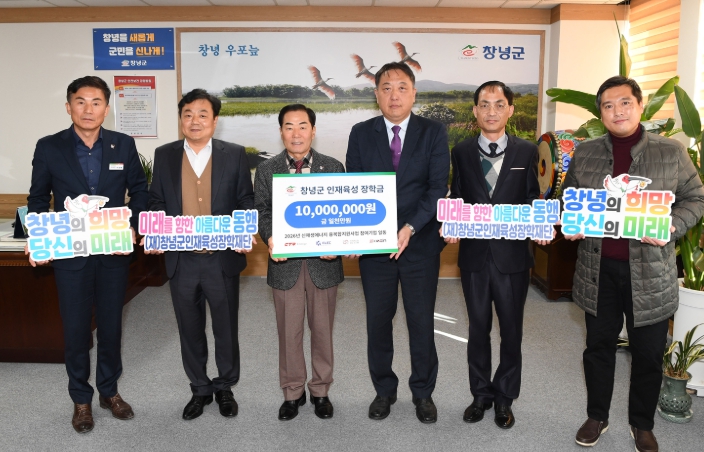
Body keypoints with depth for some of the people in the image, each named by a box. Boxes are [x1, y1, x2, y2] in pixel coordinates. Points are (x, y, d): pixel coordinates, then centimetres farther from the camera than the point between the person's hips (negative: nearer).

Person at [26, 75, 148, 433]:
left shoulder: (124, 145, 0)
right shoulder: (49, 147, -2)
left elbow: (139, 191, 5)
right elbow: (38, 199, 4)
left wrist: (133, 228, -9)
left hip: (115, 252, 1)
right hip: (70, 254, -1)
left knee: (111, 323, 14)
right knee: (75, 328, 10)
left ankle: (109, 390, 33)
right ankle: (81, 399, 28)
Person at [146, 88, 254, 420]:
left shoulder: (234, 154, -1)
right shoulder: (164, 155, 4)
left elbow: (246, 201, 0)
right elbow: (156, 202, 7)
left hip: (223, 258, -1)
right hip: (181, 259, 2)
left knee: (226, 328, 12)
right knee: (190, 330, 14)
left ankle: (225, 388, 32)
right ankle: (200, 389, 32)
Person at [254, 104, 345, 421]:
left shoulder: (334, 168, 2)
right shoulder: (266, 170, 3)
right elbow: (262, 211, 1)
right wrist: (269, 239, -19)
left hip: (323, 262, 0)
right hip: (284, 262, 0)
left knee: (322, 329, 12)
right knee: (289, 331, 10)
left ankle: (321, 391, 29)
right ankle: (293, 392, 28)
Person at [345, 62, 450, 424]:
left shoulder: (433, 132, 1)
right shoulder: (361, 134, 5)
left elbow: (438, 187, -7)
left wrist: (411, 228, -19)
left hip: (421, 242, -1)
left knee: (421, 320, 8)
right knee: (378, 320, 10)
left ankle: (423, 392, 27)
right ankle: (384, 390, 29)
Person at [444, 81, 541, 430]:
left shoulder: (527, 152, 2)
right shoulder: (462, 152, 4)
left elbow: (532, 201, 3)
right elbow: (456, 201, 5)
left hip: (512, 254, -1)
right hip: (474, 253, 1)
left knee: (511, 330, 10)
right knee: (478, 328, 13)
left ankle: (504, 399, 28)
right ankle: (481, 394, 30)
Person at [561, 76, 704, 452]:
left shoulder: (671, 152, 0)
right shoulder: (584, 154, 5)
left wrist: (672, 227, -14)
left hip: (649, 272, -1)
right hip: (597, 270, 2)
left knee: (648, 353, 10)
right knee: (599, 346, 14)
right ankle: (597, 417, 32)